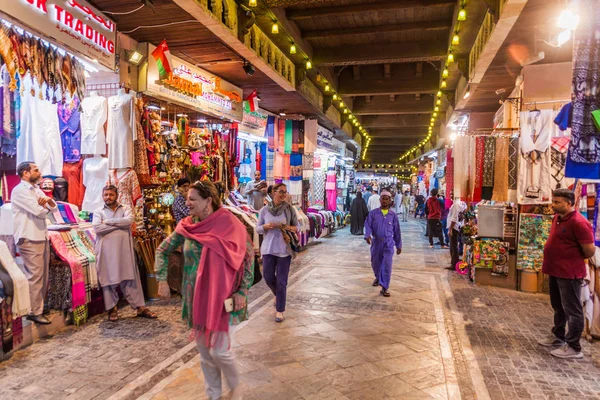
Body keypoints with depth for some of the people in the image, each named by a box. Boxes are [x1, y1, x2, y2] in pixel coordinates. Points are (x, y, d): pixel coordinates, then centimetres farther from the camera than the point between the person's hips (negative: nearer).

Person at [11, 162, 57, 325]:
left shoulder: (36, 190, 15)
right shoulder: (19, 190, -13)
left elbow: (54, 208, 13)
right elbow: (40, 211, -22)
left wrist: (49, 200, -9)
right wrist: (45, 205, 1)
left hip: (42, 237, 9)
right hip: (29, 239, -9)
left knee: (42, 275, 14)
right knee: (34, 275, -5)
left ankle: (39, 306, 25)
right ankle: (34, 312, 3)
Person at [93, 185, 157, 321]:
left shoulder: (125, 209, 10)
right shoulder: (98, 212, 8)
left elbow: (129, 220, -13)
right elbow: (97, 228, -11)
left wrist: (108, 221, -9)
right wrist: (119, 224, -10)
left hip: (124, 250, 0)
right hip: (107, 251, 0)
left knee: (130, 279, 2)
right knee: (108, 280, 5)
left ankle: (140, 307, 5)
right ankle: (112, 309, 17)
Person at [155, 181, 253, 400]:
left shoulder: (229, 224, -14)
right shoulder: (187, 226, -1)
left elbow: (249, 256, -9)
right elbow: (163, 250, 12)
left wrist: (243, 291, -12)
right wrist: (162, 279, 2)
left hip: (224, 297, -4)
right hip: (197, 298, 5)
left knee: (220, 351, -2)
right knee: (204, 351, 15)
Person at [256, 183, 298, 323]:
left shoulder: (289, 209, -4)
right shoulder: (264, 210, -1)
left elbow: (297, 227, 4)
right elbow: (258, 229, 4)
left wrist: (289, 228, -17)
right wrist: (265, 226, -16)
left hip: (284, 249, -2)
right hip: (268, 248, 2)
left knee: (281, 281, 1)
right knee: (268, 277, 11)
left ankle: (280, 310, 16)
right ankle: (278, 294, 43)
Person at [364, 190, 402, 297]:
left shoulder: (393, 215, 1)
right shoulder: (373, 213, 0)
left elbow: (397, 231, 7)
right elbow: (368, 225, -6)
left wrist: (399, 245, 10)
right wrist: (367, 235, -26)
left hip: (388, 243, -1)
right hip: (376, 242, 1)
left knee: (387, 264, -13)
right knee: (375, 263, 16)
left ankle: (385, 288, -6)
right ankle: (378, 277, 47)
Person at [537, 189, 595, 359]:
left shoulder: (579, 222, -21)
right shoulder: (557, 218, 7)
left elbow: (590, 250, -20)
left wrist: (575, 260, -3)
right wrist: (554, 260, 14)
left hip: (569, 273, -9)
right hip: (555, 271, 9)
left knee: (572, 310, 2)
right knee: (558, 307, 22)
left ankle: (574, 348, 13)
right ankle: (558, 337, 37)